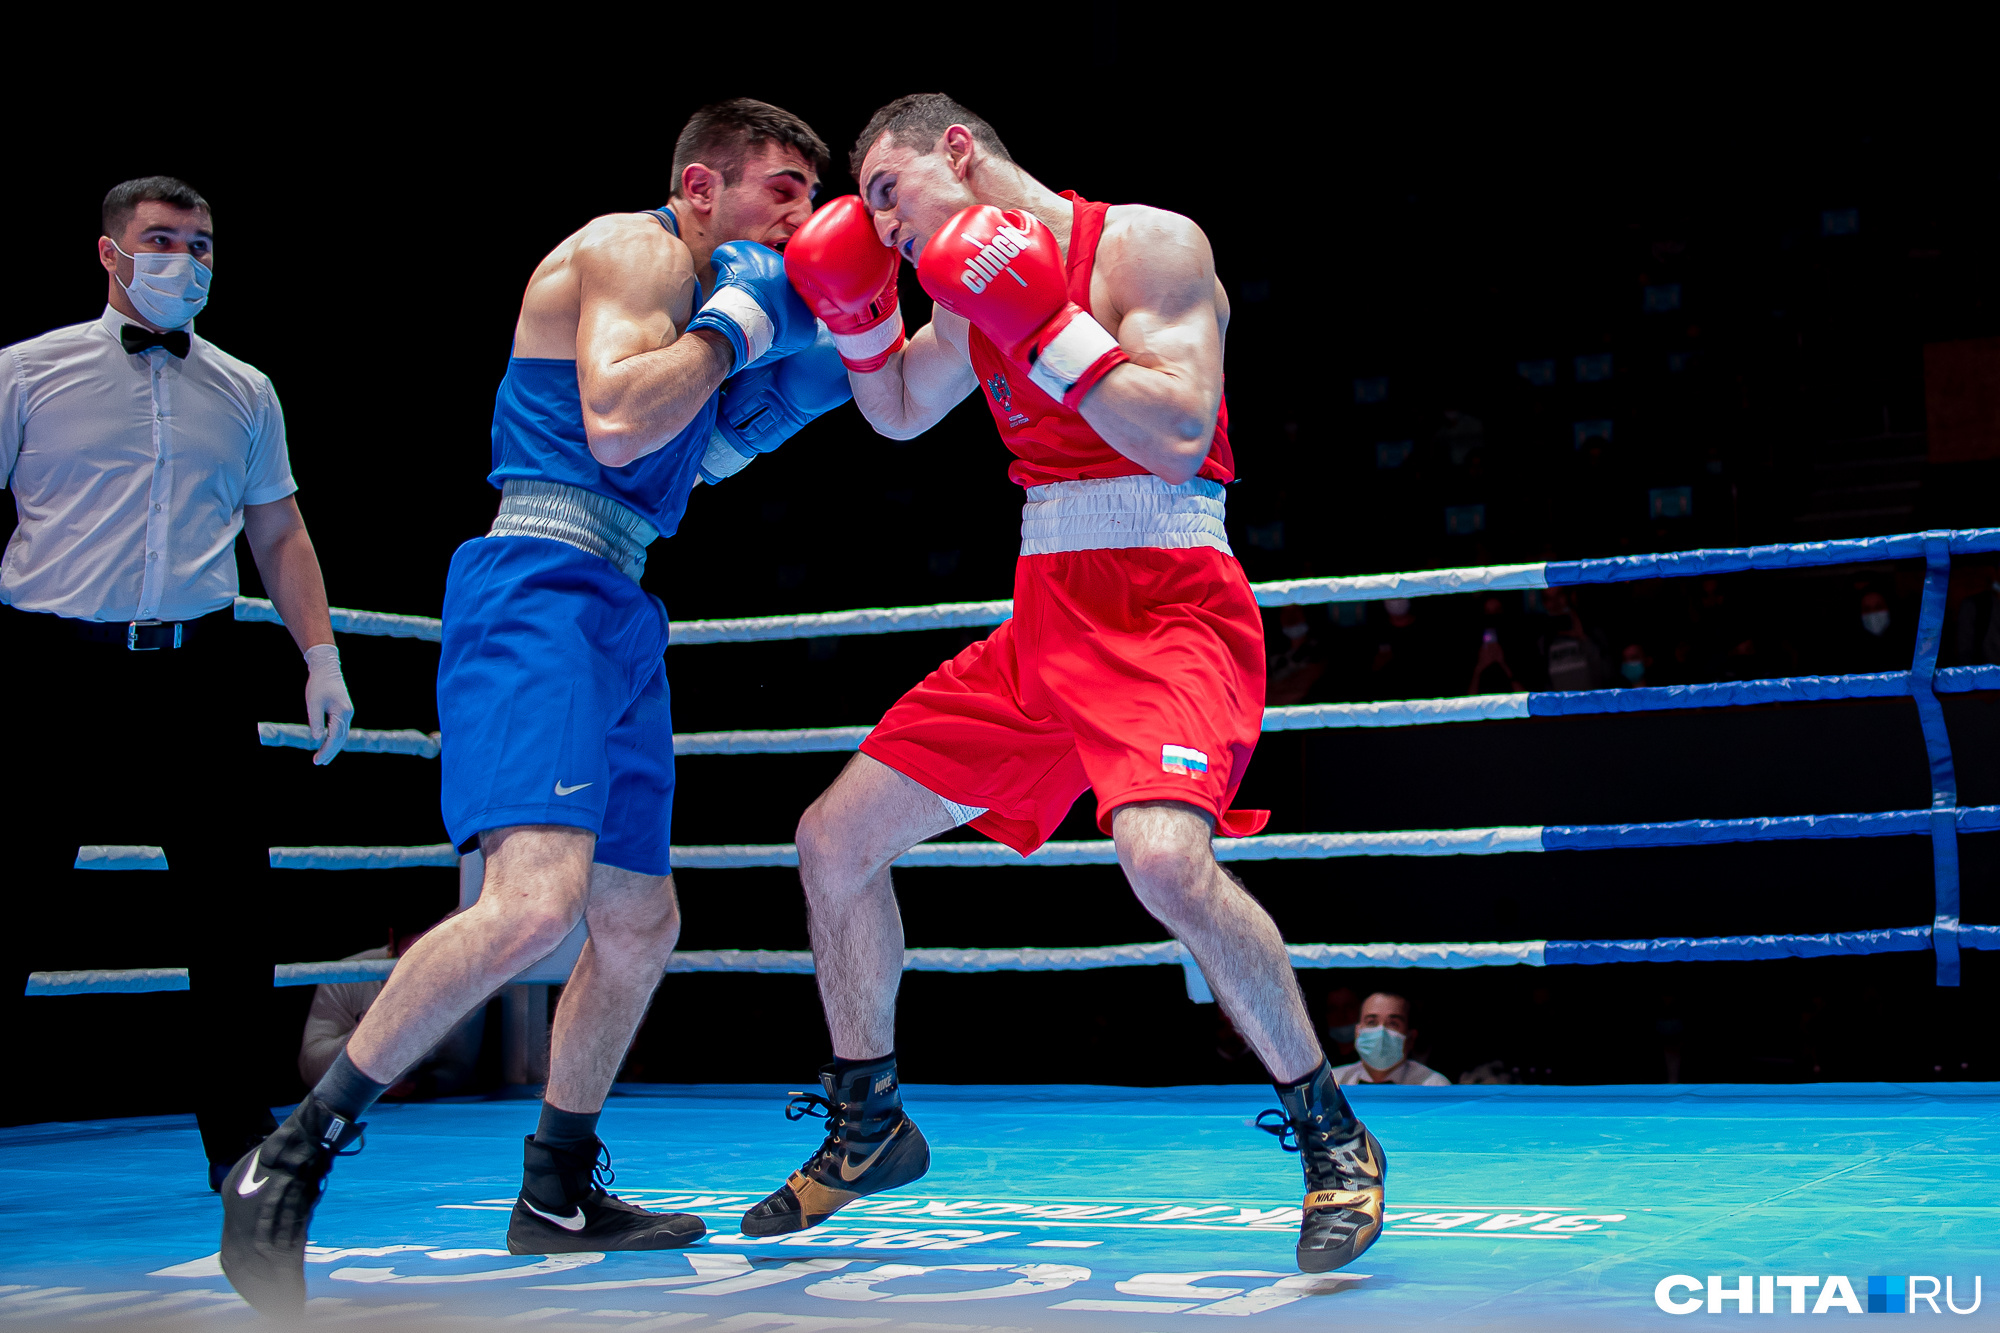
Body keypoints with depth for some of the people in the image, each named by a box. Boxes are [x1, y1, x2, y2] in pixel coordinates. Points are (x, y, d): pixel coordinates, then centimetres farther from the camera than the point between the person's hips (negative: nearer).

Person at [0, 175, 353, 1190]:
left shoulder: (245, 392, 15)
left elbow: (280, 535, 18)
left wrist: (322, 660, 8)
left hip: (197, 670, 3)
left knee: (234, 914, 2)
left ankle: (240, 1141, 13)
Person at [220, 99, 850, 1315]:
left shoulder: (702, 289, 24)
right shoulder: (633, 251, -6)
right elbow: (614, 427, -20)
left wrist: (787, 394, 16)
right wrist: (741, 324, -10)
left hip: (618, 613, 11)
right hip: (541, 587, -11)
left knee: (642, 923, 15)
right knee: (537, 898, -27)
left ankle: (558, 1196, 29)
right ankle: (293, 1158, -15)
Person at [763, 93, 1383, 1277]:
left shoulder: (1149, 244, -9)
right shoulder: (985, 291, 13)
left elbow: (1181, 439, -20)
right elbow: (900, 412, 29)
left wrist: (1043, 328, -20)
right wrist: (856, 310, 12)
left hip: (1172, 610, -8)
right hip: (1045, 618, 8)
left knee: (1163, 855, -35)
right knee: (833, 839, 7)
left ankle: (1334, 1141, -15)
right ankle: (868, 1128, 25)